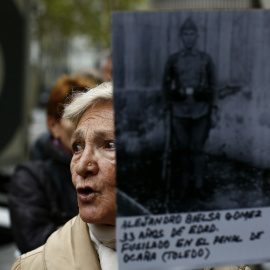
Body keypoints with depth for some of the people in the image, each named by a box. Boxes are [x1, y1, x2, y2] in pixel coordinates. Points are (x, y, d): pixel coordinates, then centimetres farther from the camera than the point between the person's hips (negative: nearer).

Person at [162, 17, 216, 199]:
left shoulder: (206, 59, 5)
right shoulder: (173, 60, 6)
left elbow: (212, 85, 8)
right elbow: (166, 85, 8)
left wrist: (196, 92, -6)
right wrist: (168, 108, 2)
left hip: (200, 111, 0)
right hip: (179, 111, 0)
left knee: (198, 148, 2)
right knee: (181, 148, 2)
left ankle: (198, 185, 11)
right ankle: (183, 185, 13)